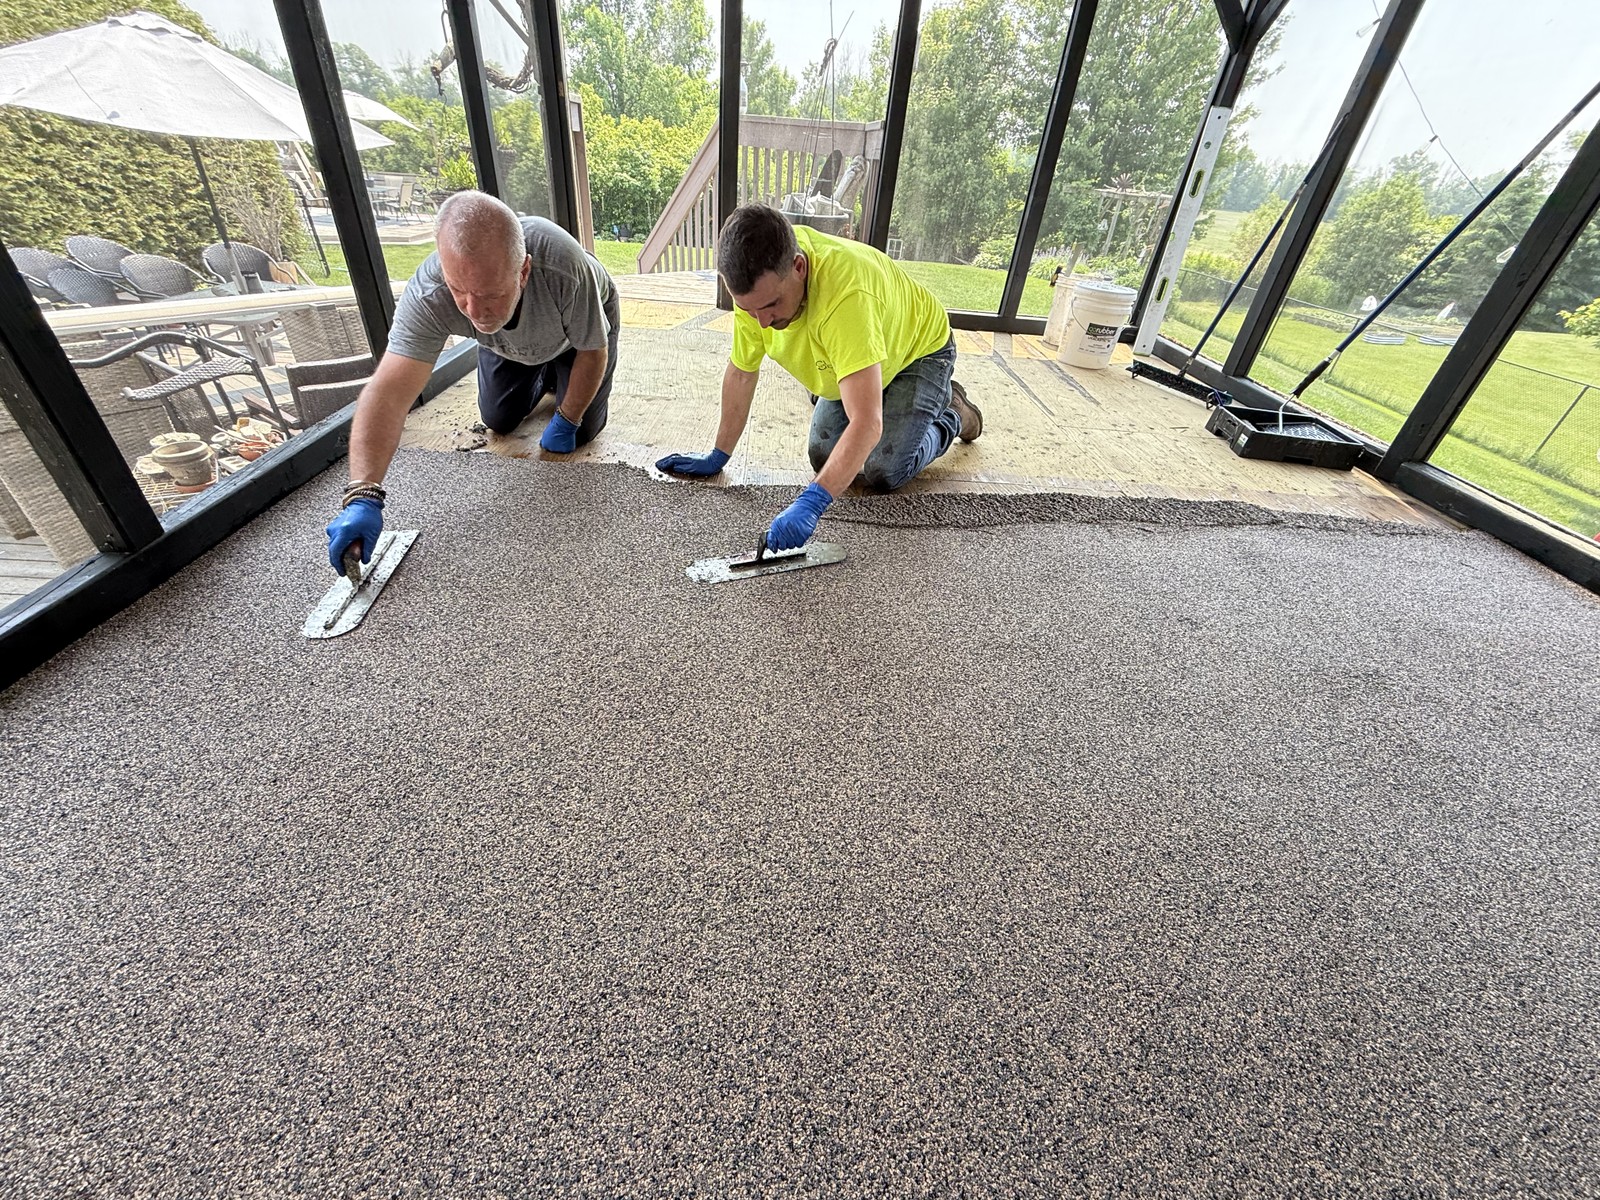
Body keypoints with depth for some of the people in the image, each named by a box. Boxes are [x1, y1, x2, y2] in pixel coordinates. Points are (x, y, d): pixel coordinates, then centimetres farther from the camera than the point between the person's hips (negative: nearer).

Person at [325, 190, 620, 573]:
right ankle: (543, 376, 32)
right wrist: (363, 496, -57)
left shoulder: (566, 269, -47)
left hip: (585, 322, -2)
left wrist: (566, 421, -22)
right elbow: (387, 395, -45)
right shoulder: (427, 295, -40)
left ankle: (557, 374, 26)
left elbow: (594, 351, -29)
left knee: (584, 429, -8)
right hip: (509, 344, 2)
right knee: (498, 421, 1)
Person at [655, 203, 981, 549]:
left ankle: (951, 416, 12)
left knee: (883, 473, -17)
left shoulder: (846, 294, -45)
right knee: (824, 457, -3)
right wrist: (718, 456, -8)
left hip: (918, 349, -5)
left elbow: (867, 424, -51)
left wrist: (811, 502, -60)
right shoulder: (756, 281, -25)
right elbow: (741, 373, -12)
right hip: (843, 359, 6)